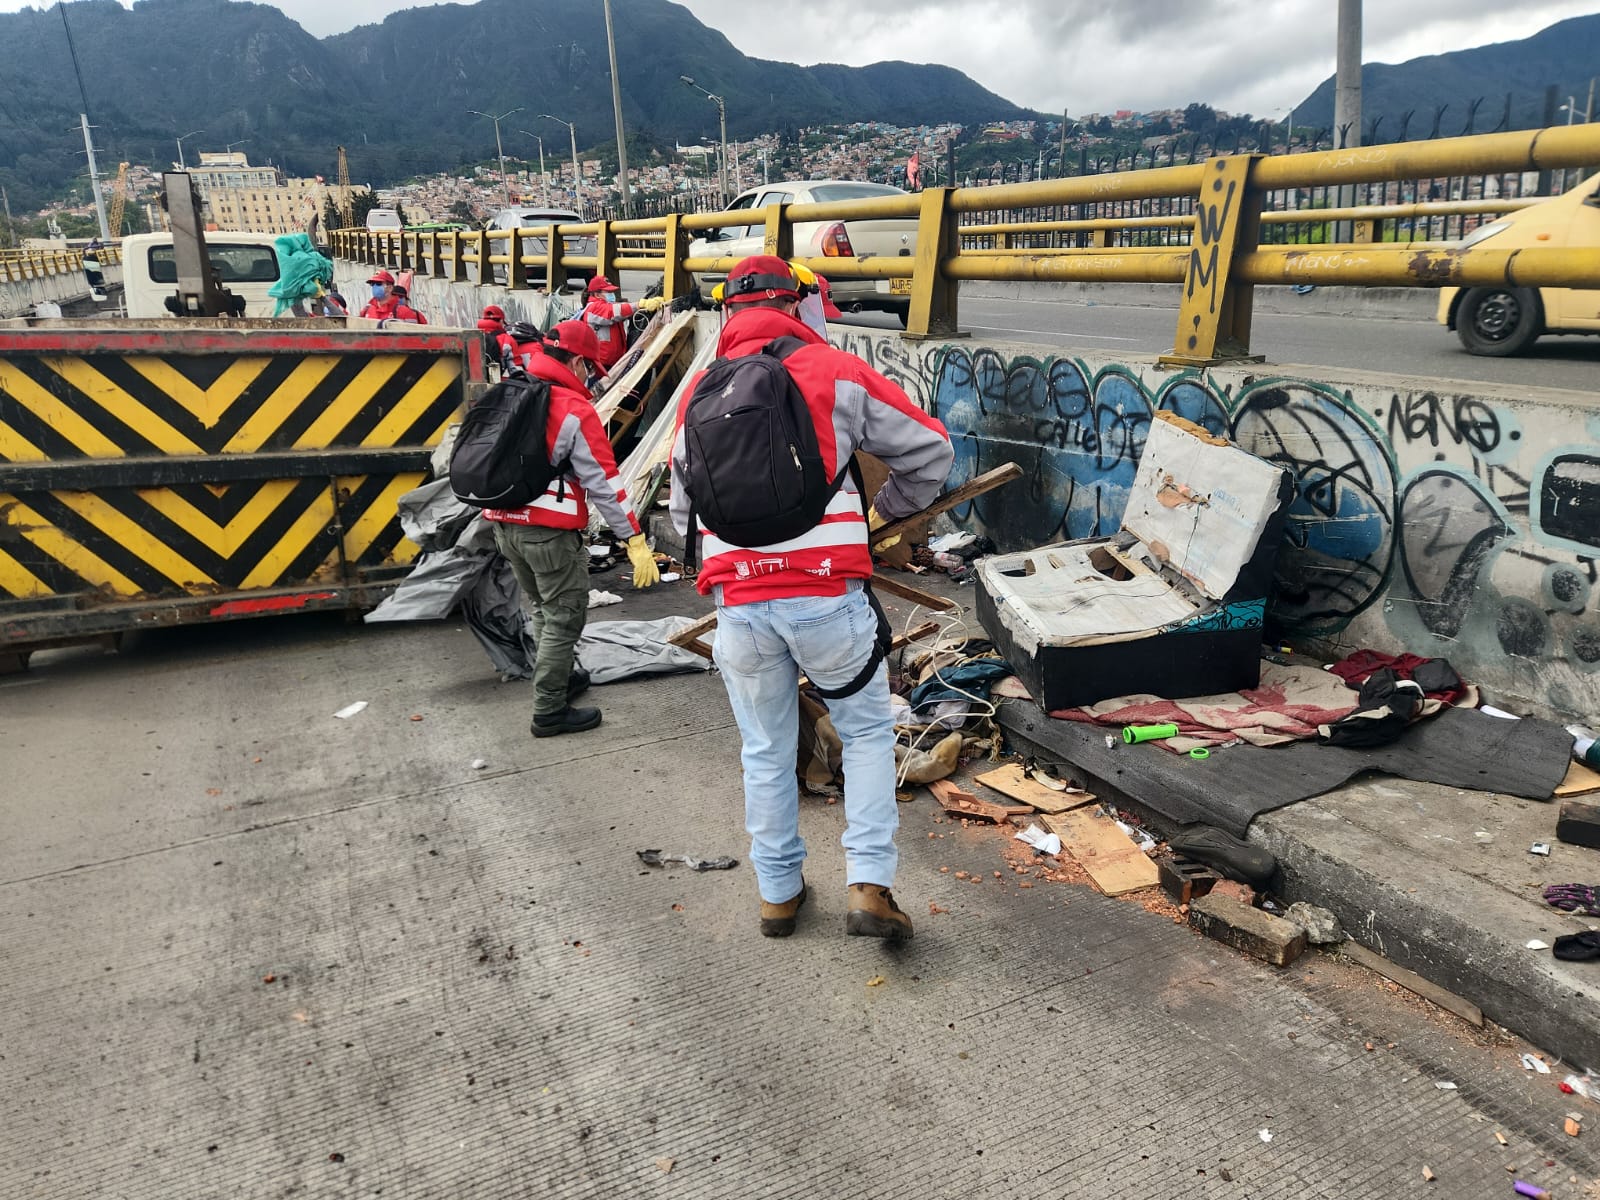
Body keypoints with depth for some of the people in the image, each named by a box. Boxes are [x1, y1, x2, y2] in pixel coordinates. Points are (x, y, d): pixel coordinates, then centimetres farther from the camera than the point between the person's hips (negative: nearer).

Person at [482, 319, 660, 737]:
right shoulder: (574, 409, -15)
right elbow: (603, 481, -16)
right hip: (551, 531, -8)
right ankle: (549, 712, 8)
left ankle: (558, 678, 38)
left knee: (542, 610, 23)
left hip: (505, 524, 8)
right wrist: (635, 541, -14)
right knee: (564, 619, 3)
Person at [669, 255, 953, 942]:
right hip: (828, 596, -3)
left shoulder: (699, 394, 12)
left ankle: (778, 893, 31)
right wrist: (885, 511, 22)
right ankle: (869, 886, 9)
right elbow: (929, 450, 6)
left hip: (738, 603, 3)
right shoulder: (835, 372, 1)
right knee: (867, 733, 17)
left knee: (766, 752, 18)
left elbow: (682, 511, 20)